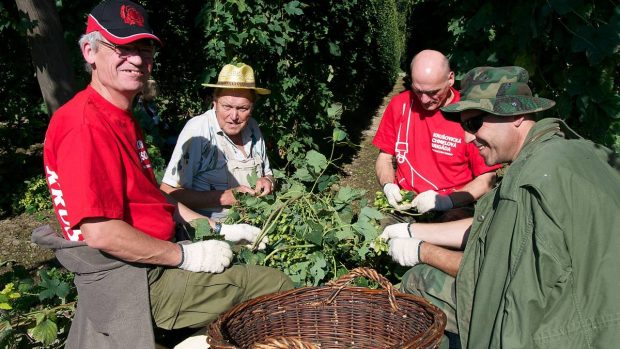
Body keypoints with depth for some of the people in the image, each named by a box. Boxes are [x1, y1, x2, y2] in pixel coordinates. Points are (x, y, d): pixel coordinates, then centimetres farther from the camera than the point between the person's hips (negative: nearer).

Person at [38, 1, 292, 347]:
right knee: (278, 288, -8)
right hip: (133, 279, -10)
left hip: (155, 258, 10)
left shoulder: (123, 118, 12)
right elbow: (101, 233, -26)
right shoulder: (86, 123, -21)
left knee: (259, 264, 21)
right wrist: (186, 256, -17)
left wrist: (218, 229, 10)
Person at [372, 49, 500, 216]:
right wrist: (388, 186, -8)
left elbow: (486, 180, -6)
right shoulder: (399, 104, 2)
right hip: (404, 205, 1)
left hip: (452, 211, -1)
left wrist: (445, 202, -18)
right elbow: (385, 157, 11)